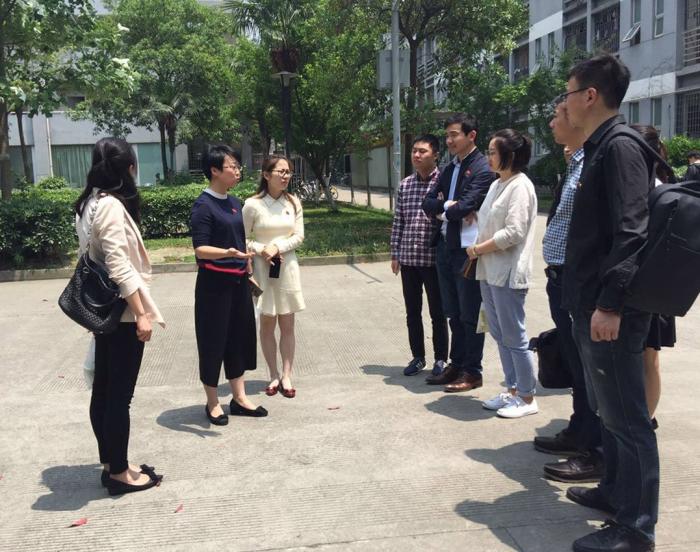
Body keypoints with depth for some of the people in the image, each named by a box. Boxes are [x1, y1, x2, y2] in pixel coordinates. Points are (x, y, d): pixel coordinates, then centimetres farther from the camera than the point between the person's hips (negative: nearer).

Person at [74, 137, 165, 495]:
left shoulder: (89, 204, 11)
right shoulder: (111, 206, -18)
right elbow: (119, 265, -23)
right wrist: (141, 313, -20)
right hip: (121, 312, -10)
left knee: (103, 391, 14)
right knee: (119, 395, 0)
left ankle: (110, 465, 25)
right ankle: (120, 473, 11)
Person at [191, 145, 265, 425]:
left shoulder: (234, 203, 10)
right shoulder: (203, 205, -14)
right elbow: (200, 249, -20)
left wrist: (247, 272, 21)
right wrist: (227, 253, -37)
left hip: (238, 281, 8)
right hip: (214, 282, -8)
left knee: (240, 336, 12)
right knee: (213, 341, 2)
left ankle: (239, 398, 23)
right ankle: (212, 404, 15)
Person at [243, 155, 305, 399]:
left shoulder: (293, 202, 2)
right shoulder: (253, 205, -7)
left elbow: (298, 236, -1)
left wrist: (277, 247, -15)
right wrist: (261, 250, -17)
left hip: (287, 267, 2)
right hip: (263, 268, -2)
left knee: (287, 325, 5)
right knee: (267, 324, 7)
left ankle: (286, 376, 12)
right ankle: (274, 376, 18)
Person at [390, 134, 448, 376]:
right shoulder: (405, 184, 9)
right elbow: (397, 221, 11)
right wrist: (395, 254, 8)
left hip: (433, 258, -4)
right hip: (408, 258, 5)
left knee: (437, 313, 7)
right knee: (412, 313, 12)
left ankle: (440, 359, 20)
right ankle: (418, 357, 25)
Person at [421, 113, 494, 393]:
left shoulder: (482, 168, -11)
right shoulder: (449, 169, 14)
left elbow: (465, 207, -21)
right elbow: (428, 203, 7)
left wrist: (444, 210, -3)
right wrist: (448, 206, -11)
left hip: (467, 249, -8)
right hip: (446, 247, 8)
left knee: (470, 314, 2)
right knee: (453, 314, 15)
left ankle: (472, 372, 12)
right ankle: (456, 366, 26)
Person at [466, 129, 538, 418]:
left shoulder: (520, 186, -13)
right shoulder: (496, 185, 15)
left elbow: (514, 232, -20)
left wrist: (479, 249, -11)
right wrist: (476, 253, 2)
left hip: (507, 273, -9)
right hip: (489, 271, 9)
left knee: (514, 337, -1)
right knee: (500, 335, 15)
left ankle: (527, 397, 11)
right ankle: (512, 390, 26)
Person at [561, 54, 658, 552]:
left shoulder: (621, 147, -14)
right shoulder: (599, 148, 16)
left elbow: (630, 232, -22)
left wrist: (611, 303, -25)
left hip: (611, 309, -10)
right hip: (592, 303, 10)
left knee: (626, 416, -2)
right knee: (608, 410, 20)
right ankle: (615, 491, 35)